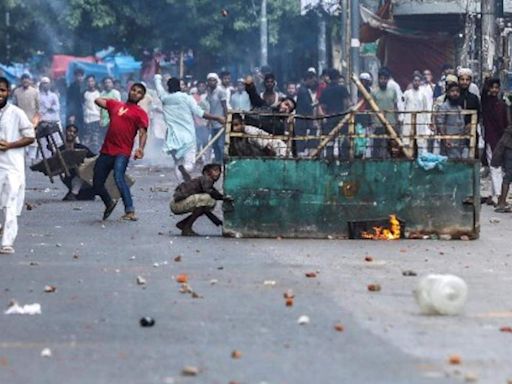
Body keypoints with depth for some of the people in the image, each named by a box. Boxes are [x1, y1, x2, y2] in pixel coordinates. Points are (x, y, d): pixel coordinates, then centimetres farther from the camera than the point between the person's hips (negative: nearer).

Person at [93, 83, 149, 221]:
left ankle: (130, 211, -28)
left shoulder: (140, 113, 7)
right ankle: (109, 204, 35)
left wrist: (141, 148, -21)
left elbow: (143, 132, -5)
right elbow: (98, 100, 22)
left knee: (119, 177, -27)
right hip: (106, 151, 5)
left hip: (122, 153, -5)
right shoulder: (115, 104, 21)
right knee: (97, 182, 9)